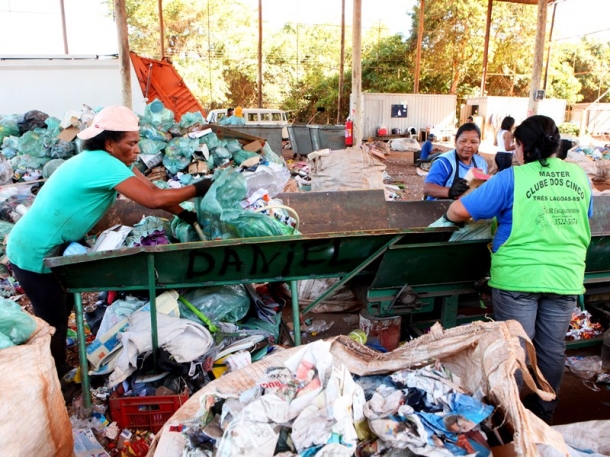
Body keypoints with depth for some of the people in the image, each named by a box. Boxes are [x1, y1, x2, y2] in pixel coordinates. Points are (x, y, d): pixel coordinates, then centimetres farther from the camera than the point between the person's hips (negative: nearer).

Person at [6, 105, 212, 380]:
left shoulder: (108, 159, 2)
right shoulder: (102, 164, -28)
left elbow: (150, 189, 2)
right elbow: (152, 199, -33)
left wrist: (184, 215, -6)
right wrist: (197, 189, -22)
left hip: (51, 247, 10)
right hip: (35, 253, -10)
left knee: (62, 311, 21)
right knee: (53, 322, 4)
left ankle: (59, 372, 38)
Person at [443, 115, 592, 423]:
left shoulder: (512, 178, -10)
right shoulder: (579, 177, 4)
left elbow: (458, 211, -12)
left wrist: (451, 215, 9)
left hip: (518, 277, -4)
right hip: (566, 278, 4)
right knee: (552, 348, 16)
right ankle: (544, 410, 33)